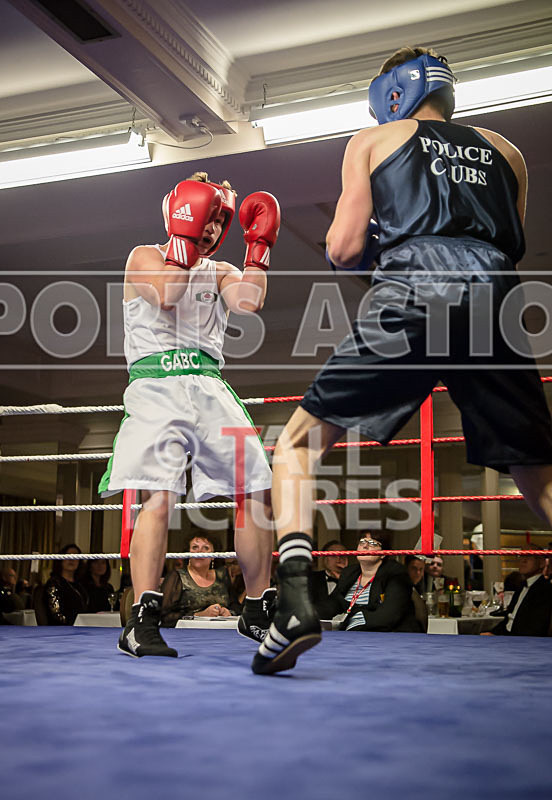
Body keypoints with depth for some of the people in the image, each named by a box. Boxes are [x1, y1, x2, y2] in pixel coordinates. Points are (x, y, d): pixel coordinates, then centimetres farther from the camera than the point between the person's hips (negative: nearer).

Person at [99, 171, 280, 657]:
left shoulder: (219, 270, 22)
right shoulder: (145, 256, 11)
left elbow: (250, 302, 1)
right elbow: (167, 294, -11)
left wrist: (259, 243, 3)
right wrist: (188, 235, -8)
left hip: (211, 388, 5)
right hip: (157, 385, -5)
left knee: (257, 495, 0)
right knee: (159, 499, -20)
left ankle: (257, 613, 13)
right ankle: (143, 621, -17)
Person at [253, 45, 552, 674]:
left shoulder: (372, 141, 18)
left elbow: (344, 251, 9)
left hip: (409, 303, -3)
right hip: (493, 307, 3)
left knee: (298, 444, 8)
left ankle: (296, 596, -12)